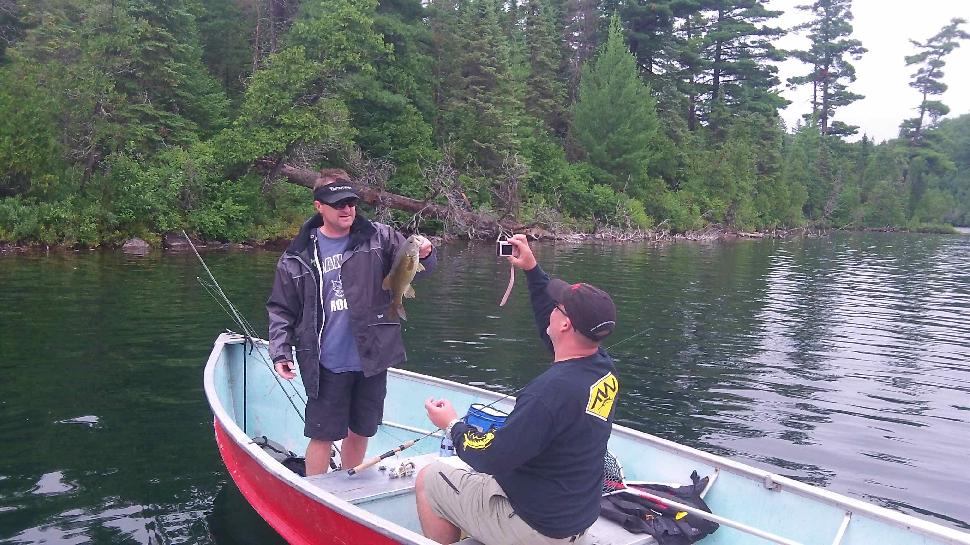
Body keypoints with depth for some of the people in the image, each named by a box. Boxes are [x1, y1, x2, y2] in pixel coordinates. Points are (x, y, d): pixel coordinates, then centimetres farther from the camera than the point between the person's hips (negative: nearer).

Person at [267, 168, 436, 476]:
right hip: (327, 366, -2)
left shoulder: (378, 238, -1)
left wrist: (424, 254, -28)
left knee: (360, 431, 17)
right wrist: (281, 352, -4)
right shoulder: (298, 256, -2)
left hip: (373, 359, 2)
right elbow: (281, 309, 5)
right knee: (323, 435, 4)